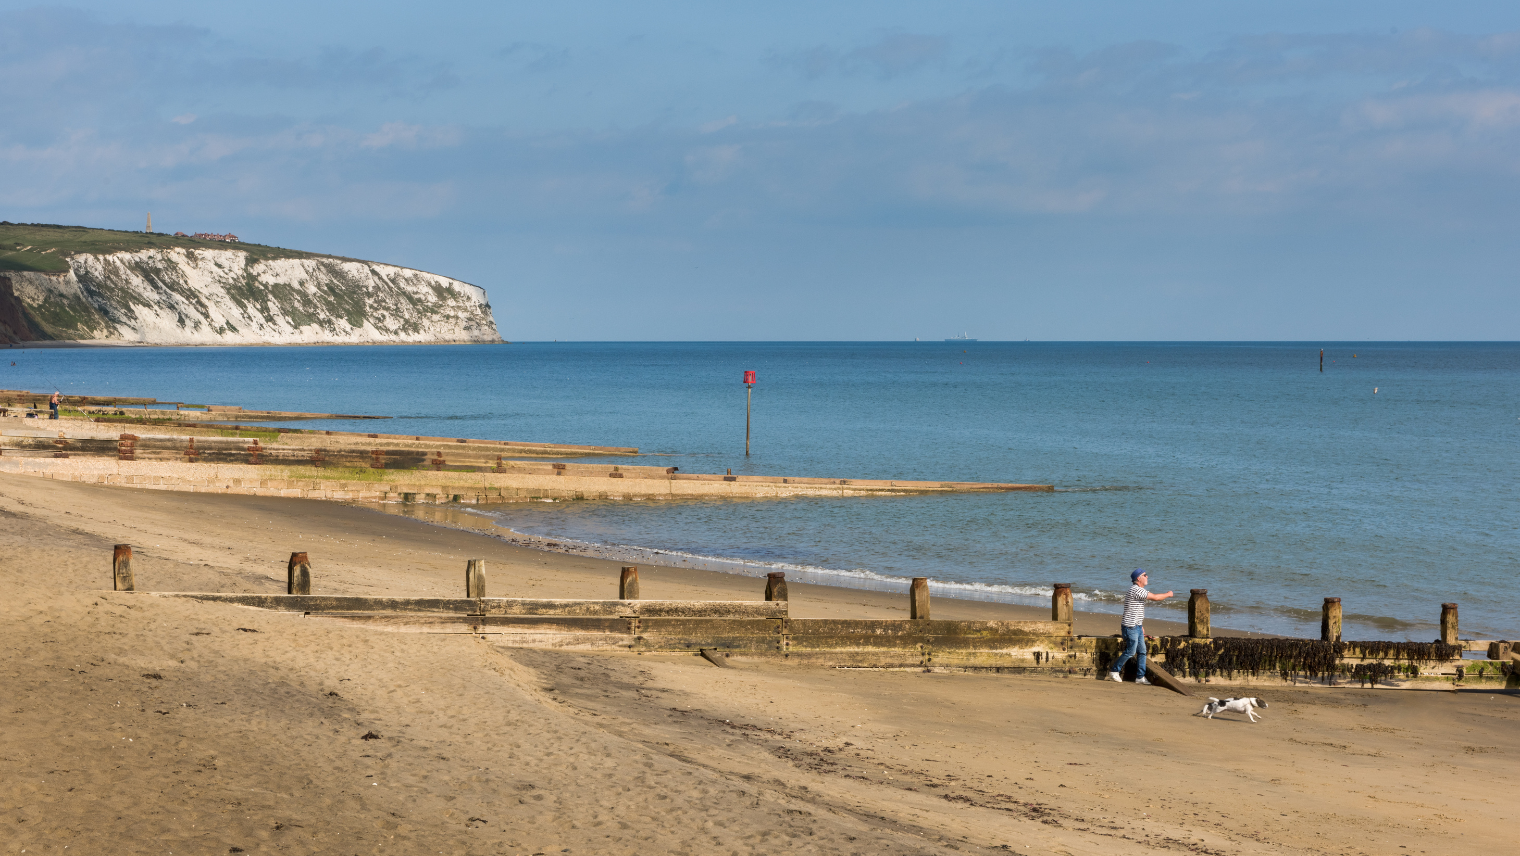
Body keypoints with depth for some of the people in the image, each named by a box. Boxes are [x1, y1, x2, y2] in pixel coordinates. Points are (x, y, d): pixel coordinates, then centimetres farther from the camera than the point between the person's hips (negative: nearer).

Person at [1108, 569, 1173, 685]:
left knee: (1142, 651, 7)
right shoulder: (1136, 590, -18)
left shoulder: (1138, 590, 15)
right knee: (1130, 652, -5)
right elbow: (1155, 597, -19)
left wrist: (1141, 625, 24)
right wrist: (1168, 594, -3)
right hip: (1130, 627, -10)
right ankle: (1114, 670, 9)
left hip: (1137, 627, 10)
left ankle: (1140, 677, 10)